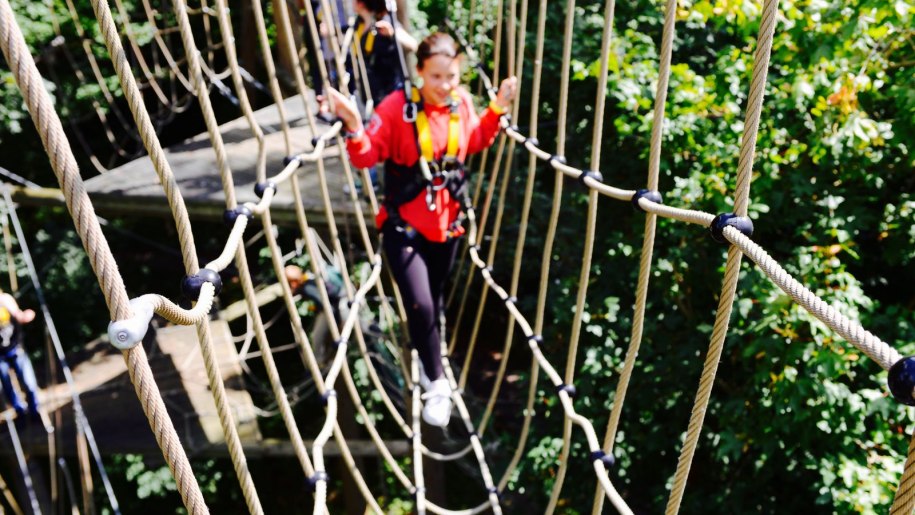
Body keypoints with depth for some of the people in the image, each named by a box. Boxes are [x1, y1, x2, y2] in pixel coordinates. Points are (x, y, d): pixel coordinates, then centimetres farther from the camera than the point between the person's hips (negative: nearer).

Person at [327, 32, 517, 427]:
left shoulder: (462, 103, -3)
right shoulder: (397, 107, -17)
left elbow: (475, 143, 15)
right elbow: (365, 156, -18)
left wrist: (497, 108, 4)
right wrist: (354, 125, -36)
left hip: (447, 224, 5)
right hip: (403, 226, -4)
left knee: (434, 301, 19)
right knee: (420, 305, -14)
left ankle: (424, 359, 47)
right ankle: (436, 383, 10)